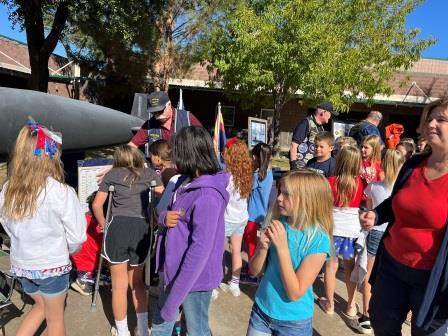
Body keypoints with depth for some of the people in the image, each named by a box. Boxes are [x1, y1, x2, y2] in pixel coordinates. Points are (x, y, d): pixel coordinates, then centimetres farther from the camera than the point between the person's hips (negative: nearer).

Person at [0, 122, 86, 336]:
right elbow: (77, 235, -16)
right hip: (52, 265, -5)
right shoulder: (60, 192, -24)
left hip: (21, 264, 5)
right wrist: (67, 250, 5)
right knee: (55, 316, 19)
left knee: (41, 306, 30)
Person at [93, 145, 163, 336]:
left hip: (118, 228, -1)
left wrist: (103, 224, 24)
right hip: (142, 229, 2)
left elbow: (96, 205, 11)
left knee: (119, 285, 12)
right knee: (136, 281, 21)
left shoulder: (112, 174, 12)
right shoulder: (150, 174, 13)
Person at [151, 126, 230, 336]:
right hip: (175, 271, 8)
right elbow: (169, 215, 12)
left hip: (195, 278, -8)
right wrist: (164, 218, -13)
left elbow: (200, 249, -29)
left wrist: (174, 297, -27)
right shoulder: (185, 181, 2)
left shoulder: (207, 196, -27)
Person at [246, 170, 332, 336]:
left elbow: (295, 293, -21)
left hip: (293, 322, -3)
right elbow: (255, 270, -2)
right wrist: (263, 247, -21)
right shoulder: (276, 224, -9)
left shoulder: (318, 240, -21)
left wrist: (282, 247, -28)